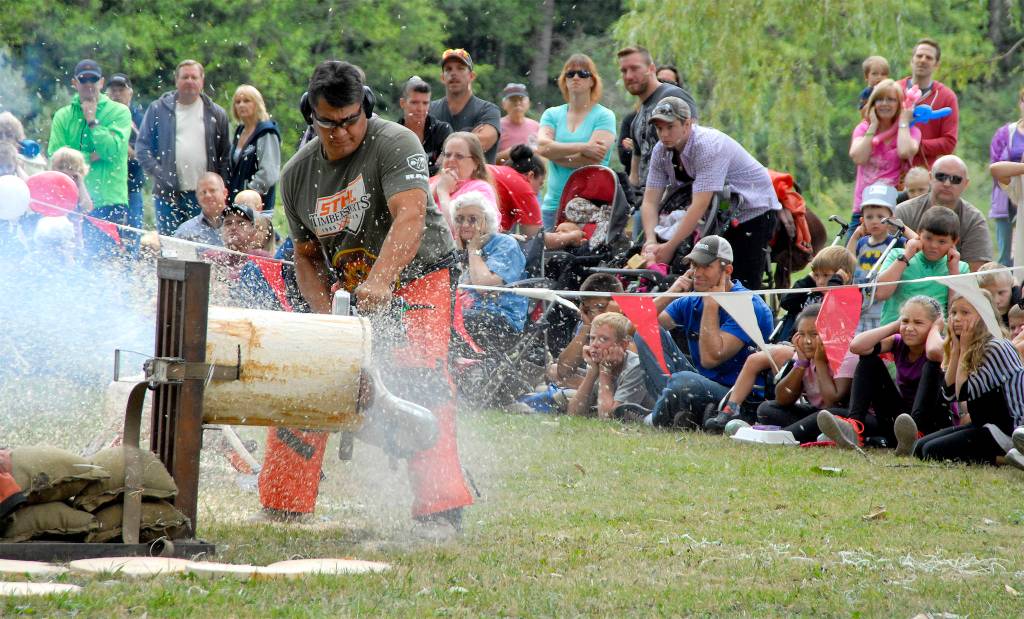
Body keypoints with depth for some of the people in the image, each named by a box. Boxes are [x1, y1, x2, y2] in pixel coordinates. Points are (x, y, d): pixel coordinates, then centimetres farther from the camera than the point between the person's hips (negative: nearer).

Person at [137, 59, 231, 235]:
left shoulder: (216, 114, 10)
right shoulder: (158, 110, 7)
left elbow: (225, 156, 11)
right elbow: (142, 147, 4)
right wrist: (159, 174, -9)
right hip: (168, 195, 0)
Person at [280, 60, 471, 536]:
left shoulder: (395, 145, -20)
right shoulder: (297, 175, -1)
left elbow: (410, 218, -34)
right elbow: (306, 258, 6)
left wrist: (378, 283, -49)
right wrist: (328, 318, -12)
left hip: (417, 279, -6)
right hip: (347, 290, 6)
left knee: (419, 382, -24)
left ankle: (441, 509, -29)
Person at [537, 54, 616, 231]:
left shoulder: (604, 116, 3)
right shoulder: (552, 114, 14)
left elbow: (593, 159, -10)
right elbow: (542, 146, -4)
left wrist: (555, 153, -2)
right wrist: (583, 147, -12)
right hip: (554, 203, 3)